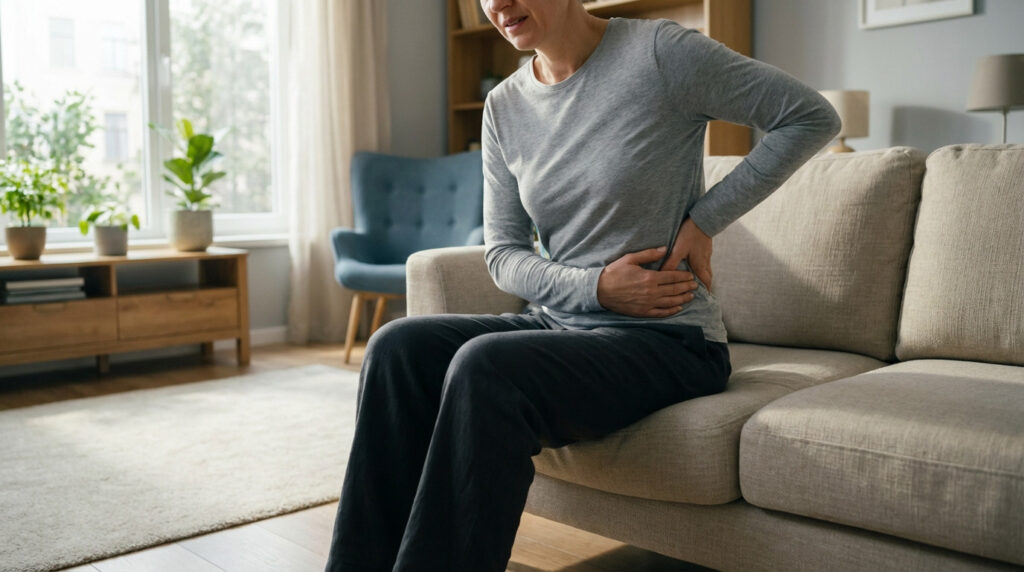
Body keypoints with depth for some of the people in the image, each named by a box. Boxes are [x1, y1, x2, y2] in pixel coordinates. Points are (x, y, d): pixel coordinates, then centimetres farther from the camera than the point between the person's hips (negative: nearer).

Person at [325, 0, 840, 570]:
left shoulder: (658, 52, -9)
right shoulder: (505, 106, 7)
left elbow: (813, 117, -5)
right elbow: (503, 255, 7)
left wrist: (704, 221, -8)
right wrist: (595, 286, -12)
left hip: (666, 338, -5)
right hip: (559, 321, 6)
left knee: (486, 368, -31)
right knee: (399, 348, -17)